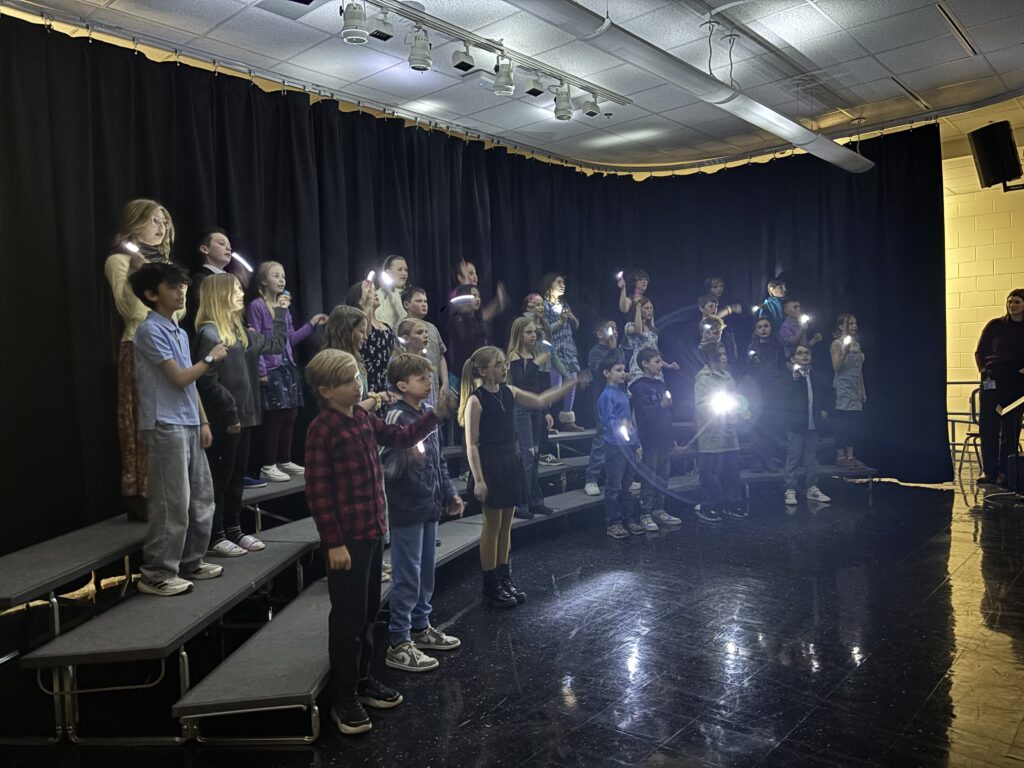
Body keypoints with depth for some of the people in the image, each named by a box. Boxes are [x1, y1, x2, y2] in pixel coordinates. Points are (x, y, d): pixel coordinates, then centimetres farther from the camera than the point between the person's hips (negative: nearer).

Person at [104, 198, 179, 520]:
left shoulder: (163, 262, 20)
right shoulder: (119, 260, -1)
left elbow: (179, 309, 19)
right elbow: (132, 310, -13)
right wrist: (137, 271, -15)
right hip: (140, 348, -7)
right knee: (143, 423, -7)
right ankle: (140, 494, -1)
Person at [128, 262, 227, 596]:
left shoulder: (179, 331, 16)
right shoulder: (150, 330, -11)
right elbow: (179, 378, -15)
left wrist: (203, 421, 14)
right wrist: (210, 358, -1)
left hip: (188, 425, 9)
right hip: (166, 426, -9)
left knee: (201, 496, 13)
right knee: (172, 502, -5)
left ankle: (190, 562, 25)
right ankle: (157, 573, 5)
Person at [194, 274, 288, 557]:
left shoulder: (240, 330, 13)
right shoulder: (209, 333, -14)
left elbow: (275, 344, 25)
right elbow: (207, 381, -19)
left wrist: (280, 312, 25)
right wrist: (230, 413, -18)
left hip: (244, 416, 8)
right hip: (223, 421, -8)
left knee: (237, 476, 14)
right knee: (219, 478, 1)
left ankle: (234, 530, 25)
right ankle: (216, 537, 11)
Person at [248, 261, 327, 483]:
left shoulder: (284, 307, 15)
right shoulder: (256, 306, -8)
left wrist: (311, 324, 12)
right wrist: (261, 371, -17)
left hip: (288, 368, 8)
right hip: (271, 370, -8)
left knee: (290, 416, 9)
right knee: (273, 418, -7)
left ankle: (285, 461, 20)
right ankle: (267, 466, 1)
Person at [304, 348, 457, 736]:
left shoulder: (364, 418, 7)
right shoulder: (322, 429, -16)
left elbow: (400, 437, 19)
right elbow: (318, 491, -17)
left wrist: (435, 415, 6)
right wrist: (333, 543, -17)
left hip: (373, 531, 8)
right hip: (347, 538, -8)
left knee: (369, 611, 19)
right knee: (348, 618, 4)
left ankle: (362, 678, 36)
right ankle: (344, 700, 19)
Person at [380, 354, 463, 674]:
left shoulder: (429, 413, 9)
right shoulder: (397, 417, -17)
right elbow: (387, 467, -22)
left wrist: (449, 494, 17)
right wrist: (406, 454, -40)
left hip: (429, 506, 8)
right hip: (406, 509, -8)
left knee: (425, 574, 19)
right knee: (407, 578, -1)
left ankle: (420, 627, 34)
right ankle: (398, 645, 10)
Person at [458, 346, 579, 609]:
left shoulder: (508, 392, 6)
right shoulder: (476, 400, -14)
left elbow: (540, 401, 15)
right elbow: (471, 444, -16)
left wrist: (570, 385, 8)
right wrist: (478, 480, -20)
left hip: (510, 463, 7)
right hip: (489, 466, -7)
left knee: (506, 524, 14)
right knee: (492, 526, 2)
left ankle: (505, 579, 26)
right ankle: (491, 587, 14)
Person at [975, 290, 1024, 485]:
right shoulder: (995, 325, 7)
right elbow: (979, 352, 11)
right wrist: (983, 370, -3)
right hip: (992, 380, 1)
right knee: (987, 425, -2)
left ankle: (1004, 472, 7)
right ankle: (988, 470, 5)